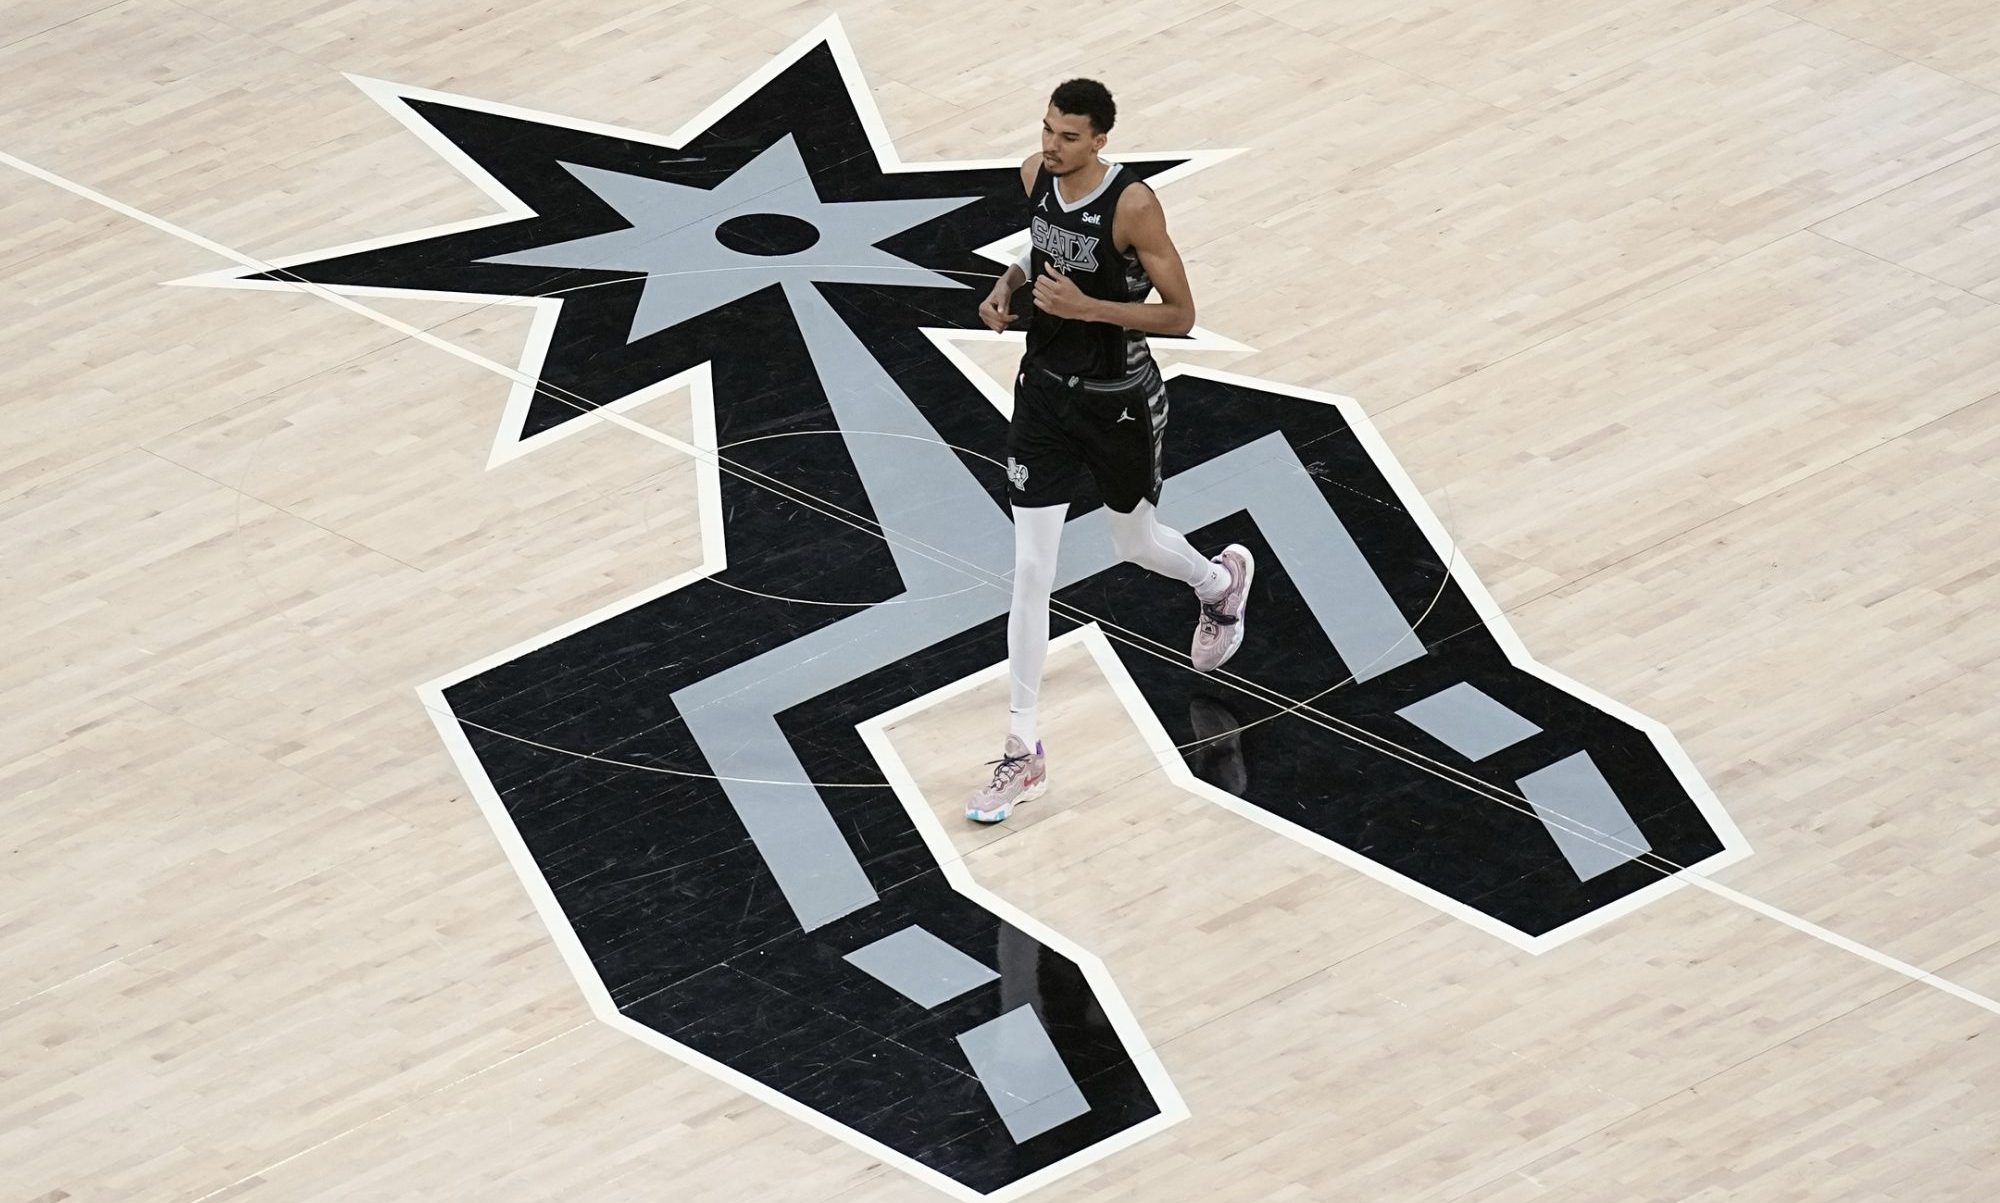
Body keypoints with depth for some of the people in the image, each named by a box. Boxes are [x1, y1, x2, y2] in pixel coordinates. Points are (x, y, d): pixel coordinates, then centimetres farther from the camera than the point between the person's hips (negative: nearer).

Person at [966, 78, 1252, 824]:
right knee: (1031, 571, -2)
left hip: (1119, 403, -4)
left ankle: (1222, 582, 58)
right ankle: (1023, 754, 4)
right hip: (1045, 392, 4)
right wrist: (1009, 283, -4)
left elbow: (1180, 316, -20)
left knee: (1135, 543, 20)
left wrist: (1088, 307, -31)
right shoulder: (1035, 176, -7)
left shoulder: (1133, 205, -24)